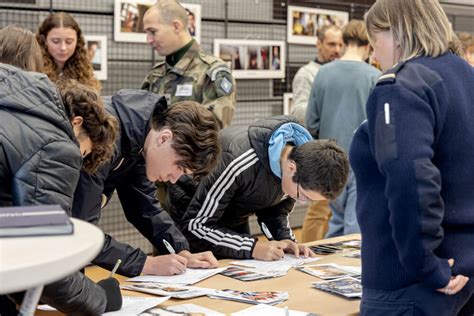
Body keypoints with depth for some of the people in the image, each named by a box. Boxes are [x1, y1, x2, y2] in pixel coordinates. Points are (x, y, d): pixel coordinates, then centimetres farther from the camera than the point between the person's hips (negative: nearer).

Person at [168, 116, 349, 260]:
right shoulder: (241, 164, -41)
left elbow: (276, 209, -2)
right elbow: (194, 226, -35)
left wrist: (285, 239, -21)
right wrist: (253, 248, -41)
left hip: (235, 219, 6)